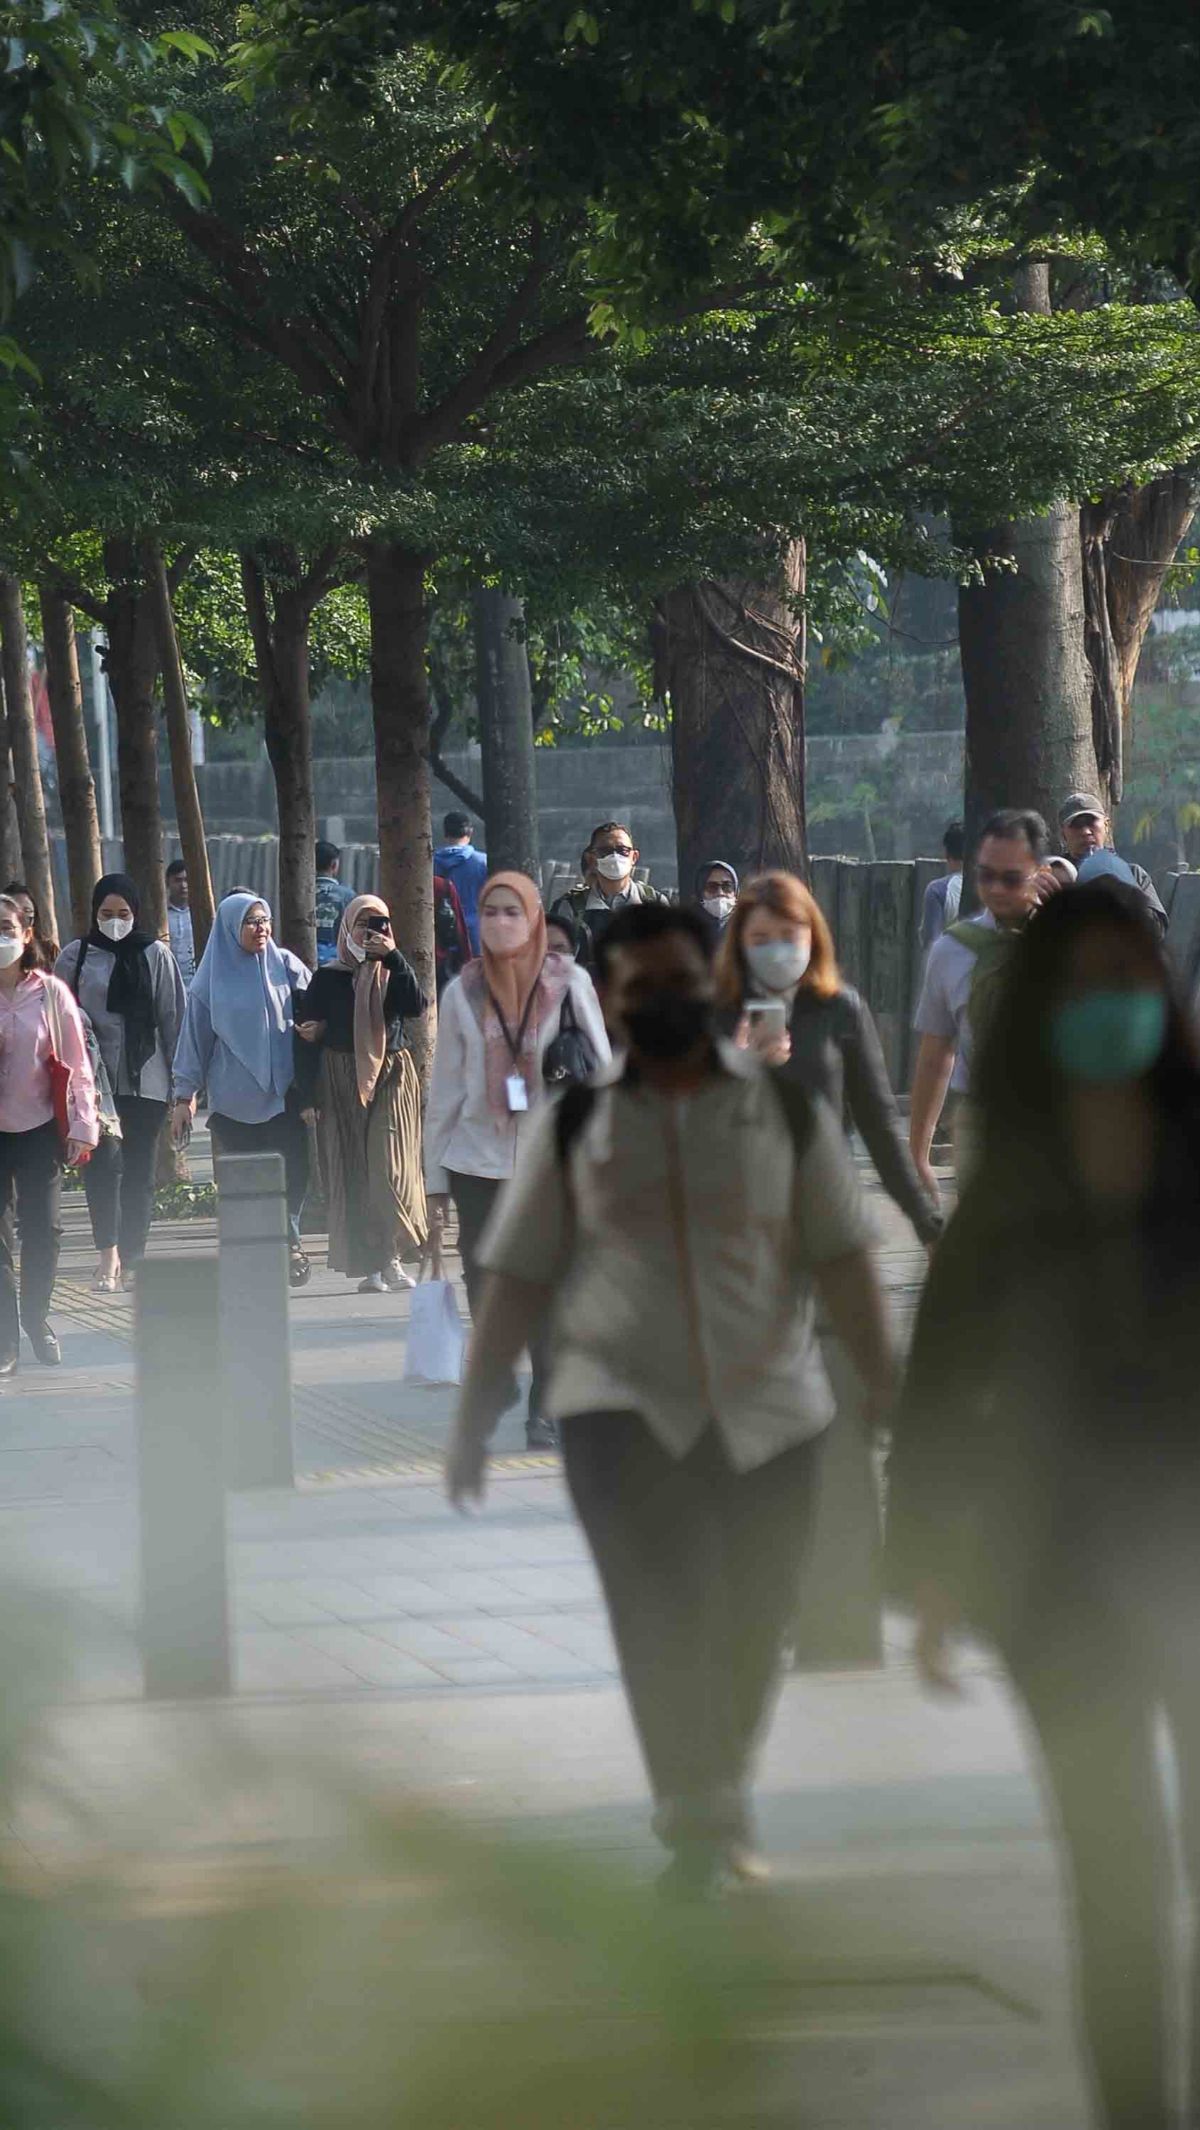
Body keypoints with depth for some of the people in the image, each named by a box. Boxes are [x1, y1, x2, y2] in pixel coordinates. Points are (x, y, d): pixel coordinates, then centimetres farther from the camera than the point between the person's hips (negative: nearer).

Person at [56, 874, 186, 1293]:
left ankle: (131, 1259, 15)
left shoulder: (155, 956, 3)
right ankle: (108, 1254, -16)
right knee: (103, 1160, -17)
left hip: (146, 1080, 1)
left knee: (139, 1171, 6)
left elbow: (173, 1019, 4)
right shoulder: (75, 956, 4)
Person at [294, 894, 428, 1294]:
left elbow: (415, 1006, -11)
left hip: (391, 1080, 1)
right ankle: (369, 1266, 0)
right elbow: (307, 1037, 1)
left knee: (389, 1167, -10)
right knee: (351, 1173, -2)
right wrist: (307, 1097, -6)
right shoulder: (328, 979, 4)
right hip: (341, 1083, -1)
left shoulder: (393, 973, 9)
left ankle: (390, 1256, -5)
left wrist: (393, 958, -15)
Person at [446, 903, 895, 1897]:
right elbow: (517, 1276, 7)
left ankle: (723, 1802, 26)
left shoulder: (786, 1110, 6)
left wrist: (891, 1393, -5)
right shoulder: (574, 1124, 6)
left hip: (768, 1405, 1)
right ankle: (698, 1825, -15)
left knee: (751, 1628, 6)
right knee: (665, 1617, -16)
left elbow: (841, 1256, 3)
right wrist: (474, 1419, 3)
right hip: (622, 1404, -1)